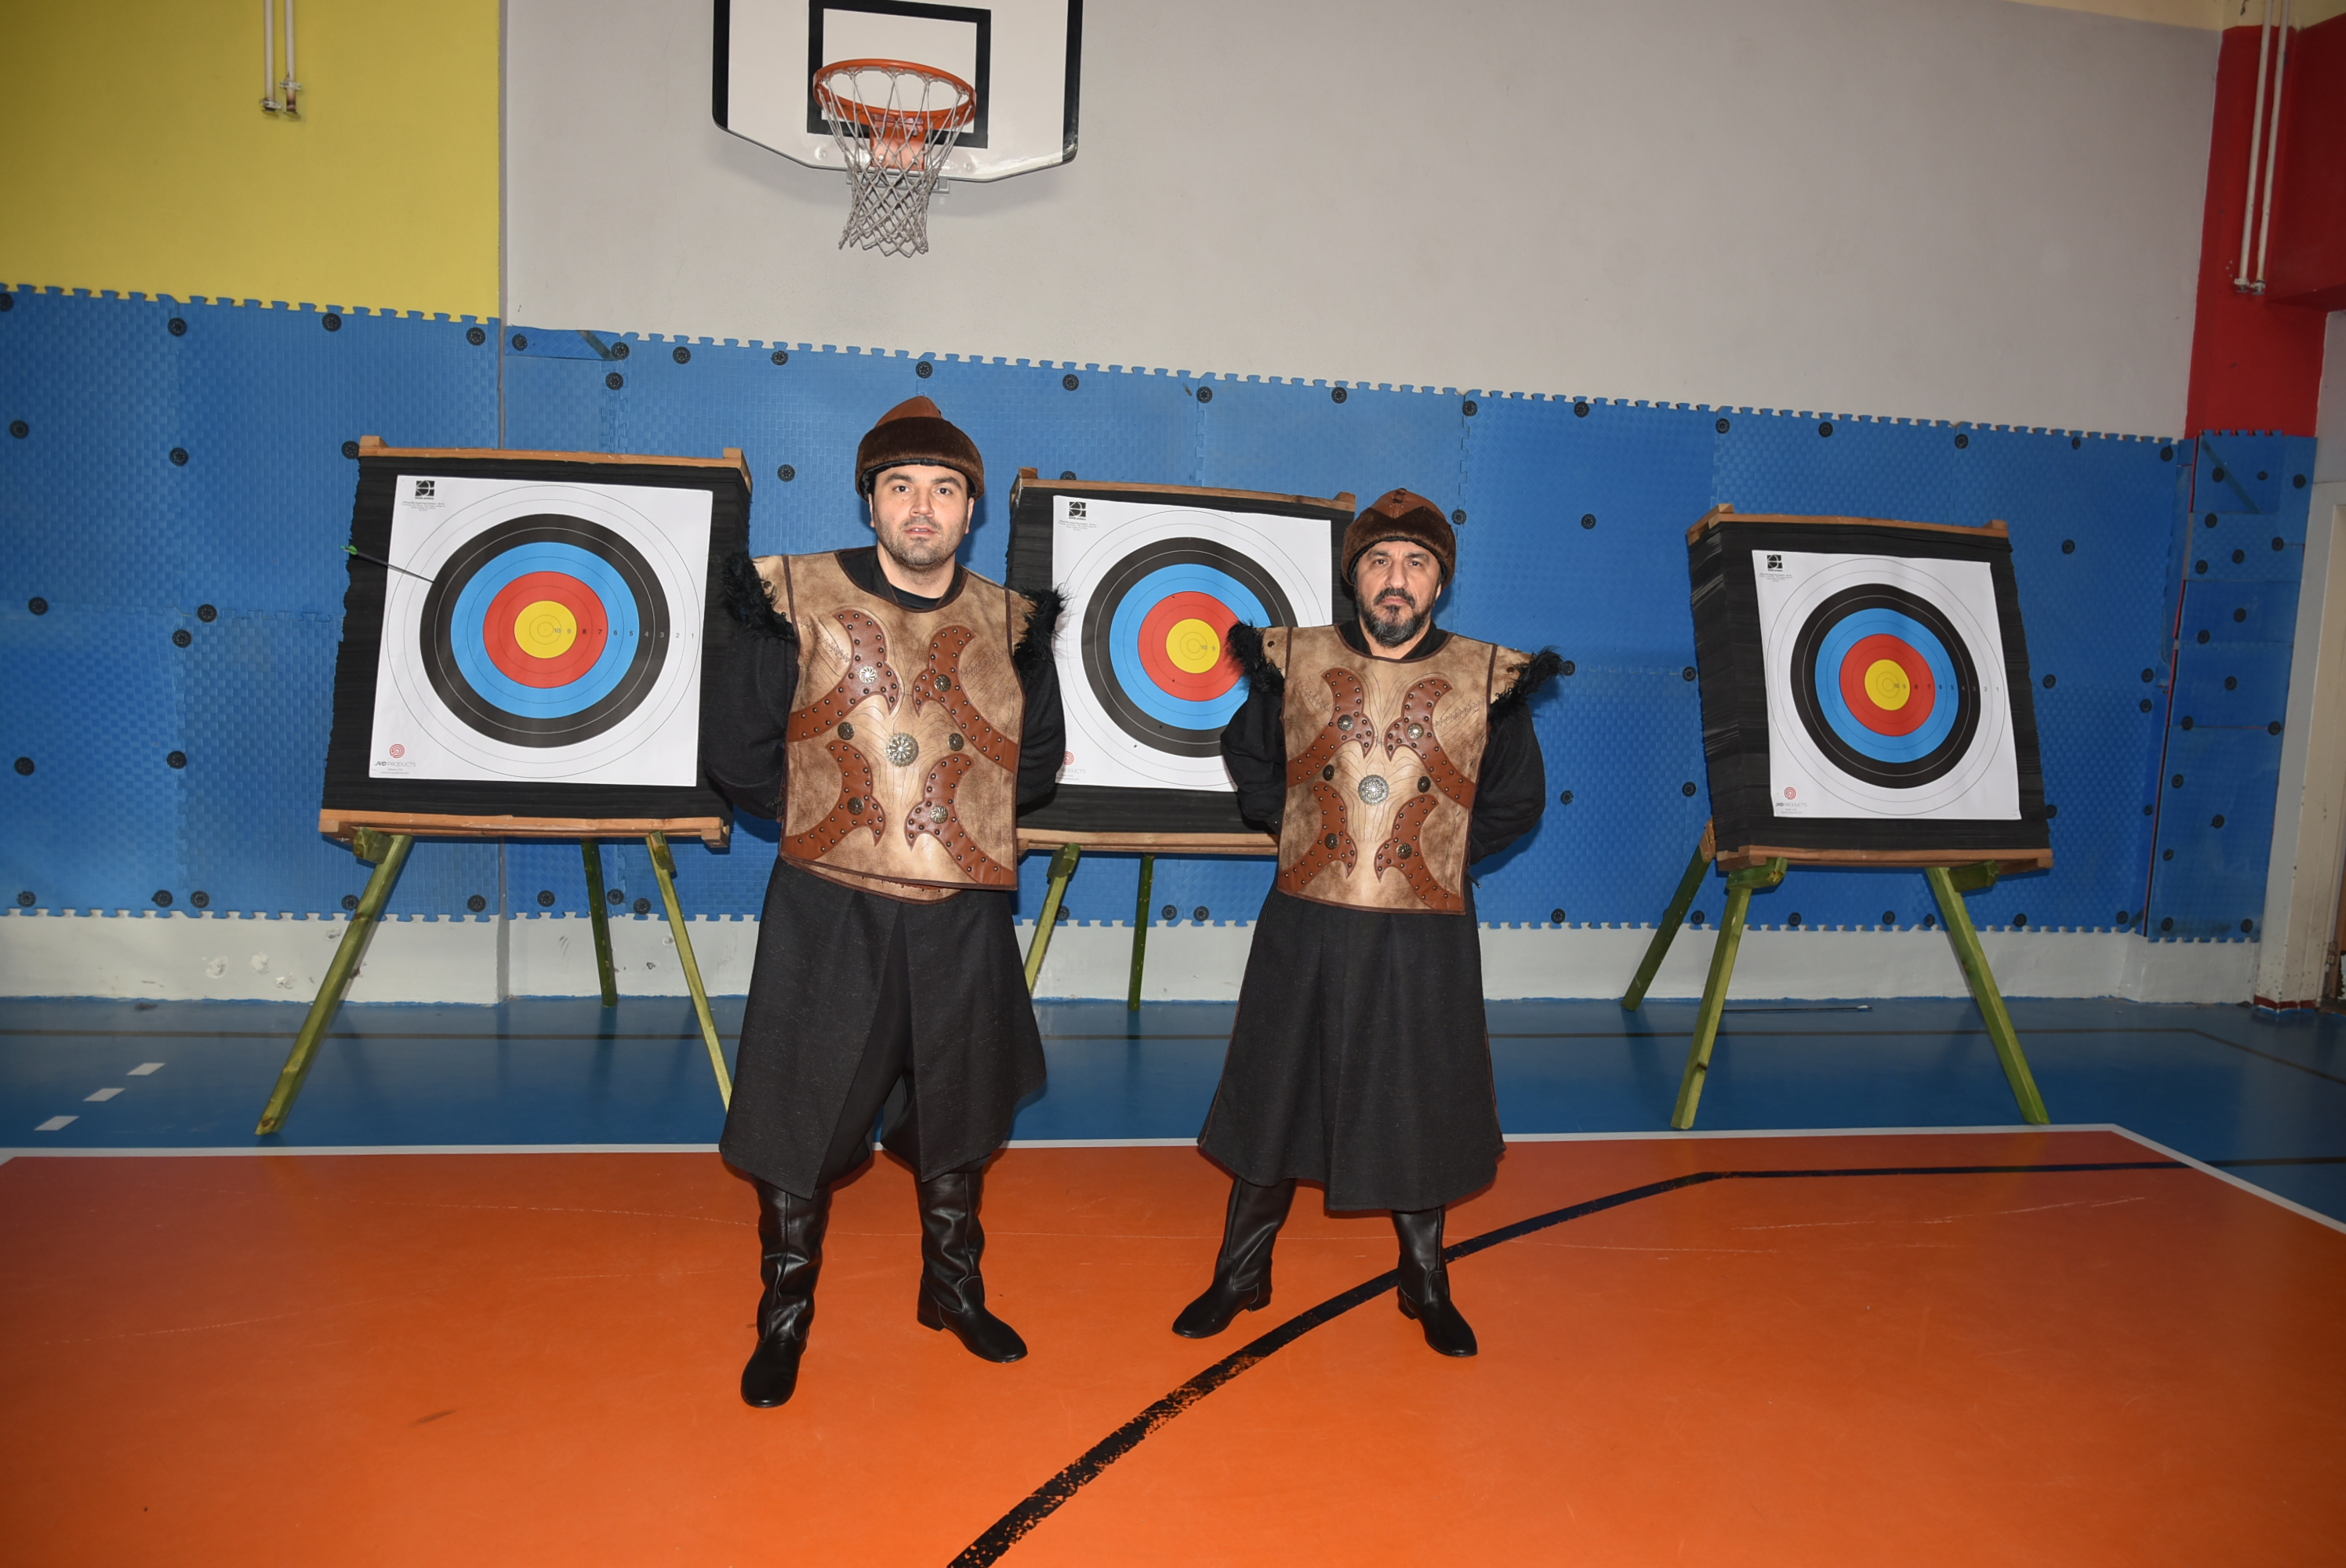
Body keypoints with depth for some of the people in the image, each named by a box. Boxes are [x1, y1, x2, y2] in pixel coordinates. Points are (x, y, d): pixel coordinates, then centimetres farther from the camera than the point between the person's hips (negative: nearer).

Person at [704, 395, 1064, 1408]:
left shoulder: (1004, 621, 3)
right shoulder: (800, 596, -4)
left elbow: (1032, 770, 7)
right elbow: (737, 755, -3)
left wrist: (1034, 664, -6)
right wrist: (761, 641, -16)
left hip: (961, 916, 3)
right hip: (829, 910, -2)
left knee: (957, 1109, 17)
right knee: (804, 1116, 6)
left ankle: (953, 1287, 39)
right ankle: (784, 1318, 27)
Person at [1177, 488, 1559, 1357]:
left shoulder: (1487, 678, -2)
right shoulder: (1294, 660, 0)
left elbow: (1516, 800, 8)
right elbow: (1250, 762, 14)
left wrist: (1443, 850, 0)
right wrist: (1301, 825, 3)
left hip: (1424, 938, 0)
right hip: (1305, 929, 1)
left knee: (1421, 1110, 11)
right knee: (1276, 1098, 10)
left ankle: (1426, 1286, 33)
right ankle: (1241, 1274, 29)